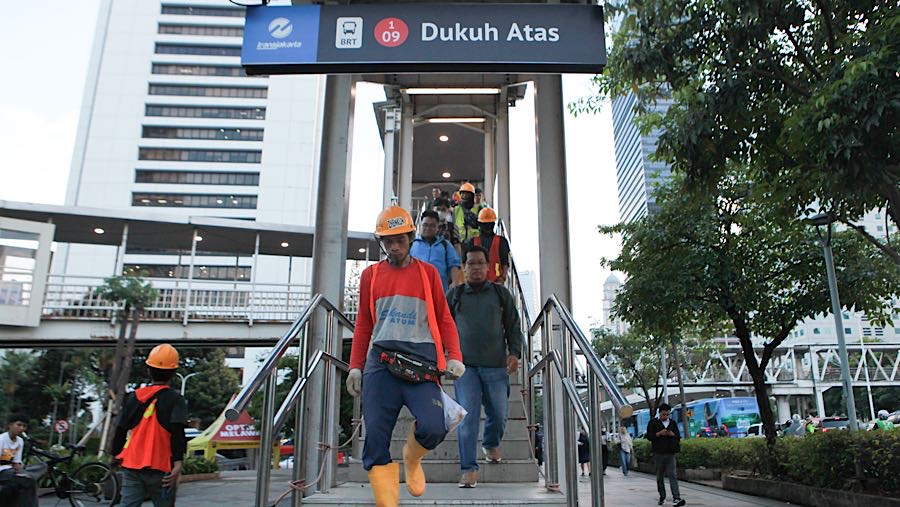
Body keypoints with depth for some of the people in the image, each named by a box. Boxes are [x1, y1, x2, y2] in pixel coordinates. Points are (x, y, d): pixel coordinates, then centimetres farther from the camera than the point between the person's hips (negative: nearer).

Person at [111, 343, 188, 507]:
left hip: (131, 467, 4)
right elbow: (178, 432, -16)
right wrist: (178, 462, -21)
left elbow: (120, 430, 12)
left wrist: (115, 455, 27)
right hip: (160, 469, -3)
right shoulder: (175, 400, -5)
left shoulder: (133, 397, 8)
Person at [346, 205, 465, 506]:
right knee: (376, 438, -7)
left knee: (433, 429, -18)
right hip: (381, 362, 2)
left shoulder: (428, 272, 13)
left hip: (421, 361, -1)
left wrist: (454, 357, -2)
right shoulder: (371, 275, 16)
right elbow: (363, 324, 19)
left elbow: (443, 318, 11)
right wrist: (356, 366, 13)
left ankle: (411, 459, 18)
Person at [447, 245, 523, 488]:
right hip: (466, 365, -1)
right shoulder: (454, 295, 8)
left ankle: (491, 444, 39)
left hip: (496, 365, 1)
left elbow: (513, 327, 11)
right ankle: (469, 469, 0)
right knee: (467, 416, -8)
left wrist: (514, 352, -1)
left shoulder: (501, 293, 9)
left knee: (499, 413, 8)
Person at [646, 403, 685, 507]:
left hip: (670, 453, 1)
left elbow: (678, 437, 13)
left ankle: (676, 498, -17)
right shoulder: (653, 422, 3)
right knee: (660, 476, 8)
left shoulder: (673, 422, 10)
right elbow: (648, 436, 0)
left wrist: (673, 434, -8)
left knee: (672, 475, -9)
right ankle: (662, 497, 20)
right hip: (658, 453, 0)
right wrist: (659, 433, -15)